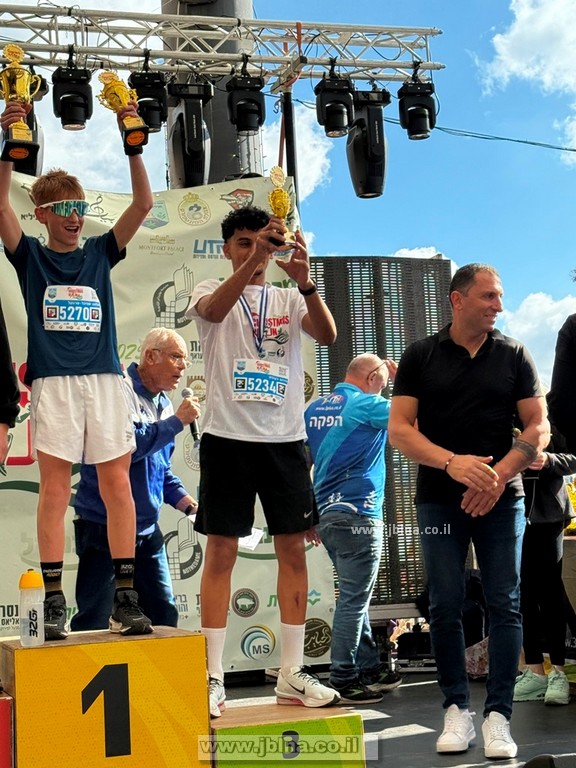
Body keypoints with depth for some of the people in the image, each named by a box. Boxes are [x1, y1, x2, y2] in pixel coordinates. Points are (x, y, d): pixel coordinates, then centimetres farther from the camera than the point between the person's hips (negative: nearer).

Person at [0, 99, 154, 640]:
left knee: (117, 484, -2)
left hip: (104, 378, 2)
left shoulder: (100, 253, 14)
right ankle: (53, 601, 2)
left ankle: (124, 597, 2)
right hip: (53, 382, -2)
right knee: (54, 489, -2)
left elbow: (143, 204, 5)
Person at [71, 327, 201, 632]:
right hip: (104, 527, -8)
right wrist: (177, 420, -17)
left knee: (163, 613, 10)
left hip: (147, 529, 8)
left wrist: (187, 503, 9)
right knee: (94, 624, -3)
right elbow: (130, 444, -28)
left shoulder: (163, 403, 14)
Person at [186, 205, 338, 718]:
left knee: (293, 549, 4)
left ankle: (292, 674, 14)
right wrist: (253, 258, -34)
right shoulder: (211, 291, 4)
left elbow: (328, 335, -10)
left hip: (285, 438, 3)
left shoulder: (289, 299, 10)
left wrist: (305, 281, -27)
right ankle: (213, 678, 4)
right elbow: (214, 311, -21)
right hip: (228, 436, -3)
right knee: (221, 551, -2)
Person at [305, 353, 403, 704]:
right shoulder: (365, 405, -10)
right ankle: (343, 680, -1)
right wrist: (400, 378, 10)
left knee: (356, 596, 16)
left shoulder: (315, 408, 12)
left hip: (326, 513, 8)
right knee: (354, 600, -3)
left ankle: (371, 668, 23)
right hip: (358, 515, -8)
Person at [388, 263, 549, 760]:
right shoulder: (421, 357, 3)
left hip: (502, 497, 0)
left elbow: (538, 427, 2)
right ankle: (457, 709, 12)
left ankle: (498, 715, 4)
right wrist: (452, 462, -18)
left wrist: (499, 474, -14)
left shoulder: (514, 355, 5)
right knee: (445, 606, 1)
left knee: (504, 605, -2)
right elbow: (400, 428, -3)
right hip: (439, 498, 0)